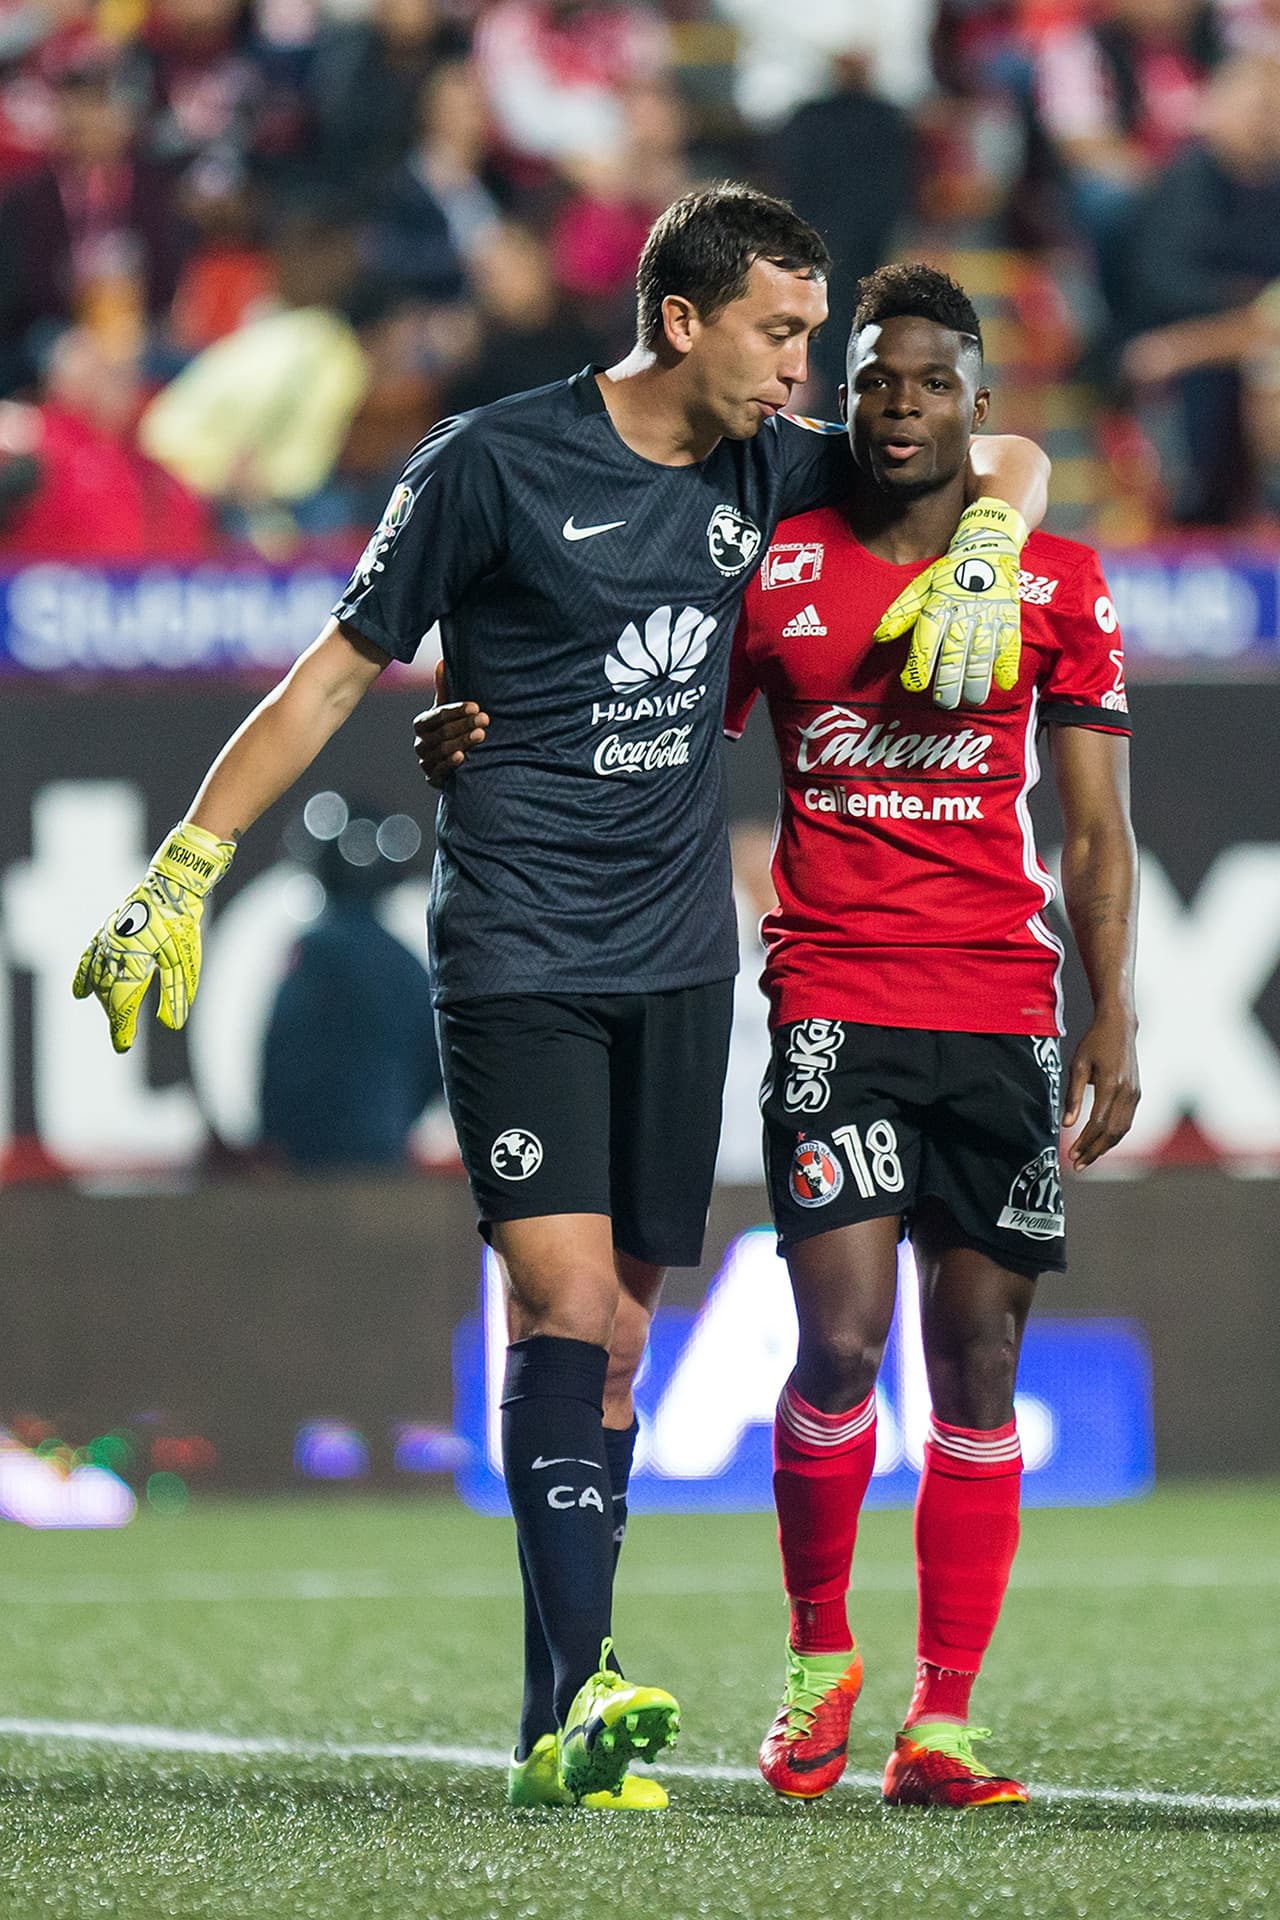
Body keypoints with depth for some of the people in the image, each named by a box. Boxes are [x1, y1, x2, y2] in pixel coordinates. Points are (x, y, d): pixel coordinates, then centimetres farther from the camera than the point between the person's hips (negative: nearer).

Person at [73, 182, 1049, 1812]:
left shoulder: (764, 471, 8)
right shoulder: (495, 464, -7)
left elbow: (1006, 459, 23)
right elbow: (337, 672, -2)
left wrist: (981, 556, 0)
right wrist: (180, 872, -4)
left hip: (679, 957, 5)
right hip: (518, 952, -5)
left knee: (615, 1333, 5)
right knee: (565, 1304, -18)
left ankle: (563, 1718, 9)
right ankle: (565, 1713, -25)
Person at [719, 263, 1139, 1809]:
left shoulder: (1057, 585, 8)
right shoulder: (774, 569, 7)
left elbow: (1094, 829, 9)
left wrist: (1112, 1021, -1)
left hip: (1002, 1008, 1)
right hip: (831, 999, -1)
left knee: (978, 1366, 0)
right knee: (841, 1340, -13)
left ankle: (939, 1726, 3)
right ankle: (818, 1657, 9)